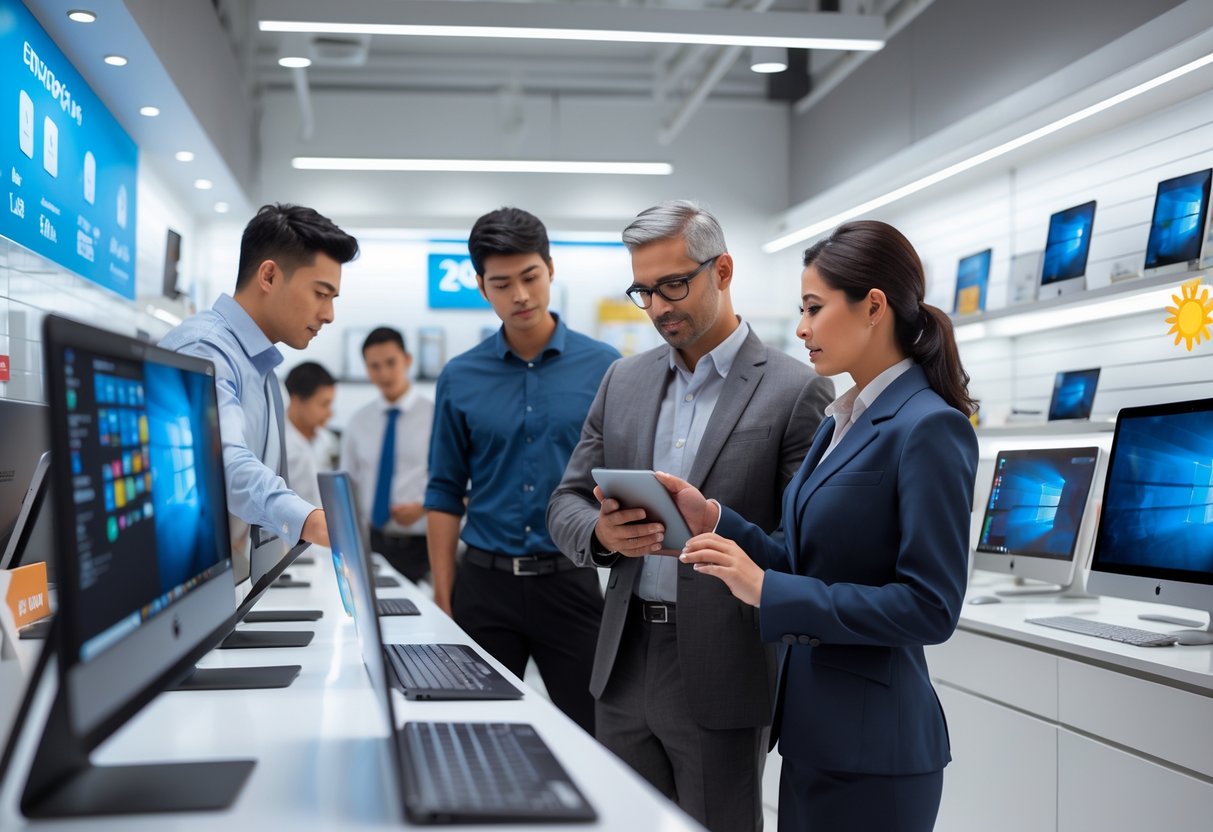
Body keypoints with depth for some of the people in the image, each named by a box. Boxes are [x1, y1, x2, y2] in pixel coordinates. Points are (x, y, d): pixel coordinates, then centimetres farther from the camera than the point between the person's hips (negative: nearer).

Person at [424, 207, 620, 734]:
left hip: (570, 581, -1)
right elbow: (445, 493, 7)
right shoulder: (460, 378, 3)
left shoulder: (603, 367, -1)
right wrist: (443, 601, 1)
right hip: (485, 583, 2)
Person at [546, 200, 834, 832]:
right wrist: (602, 534, -12)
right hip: (624, 667, 5)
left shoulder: (797, 392, -7)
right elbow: (566, 504, 10)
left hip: (722, 677, -5)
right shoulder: (624, 380, 10)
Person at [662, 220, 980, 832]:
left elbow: (930, 607, -21)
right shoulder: (840, 423, 11)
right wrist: (714, 522, -3)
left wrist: (768, 589, -22)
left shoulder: (929, 427, -16)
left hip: (871, 745, -8)